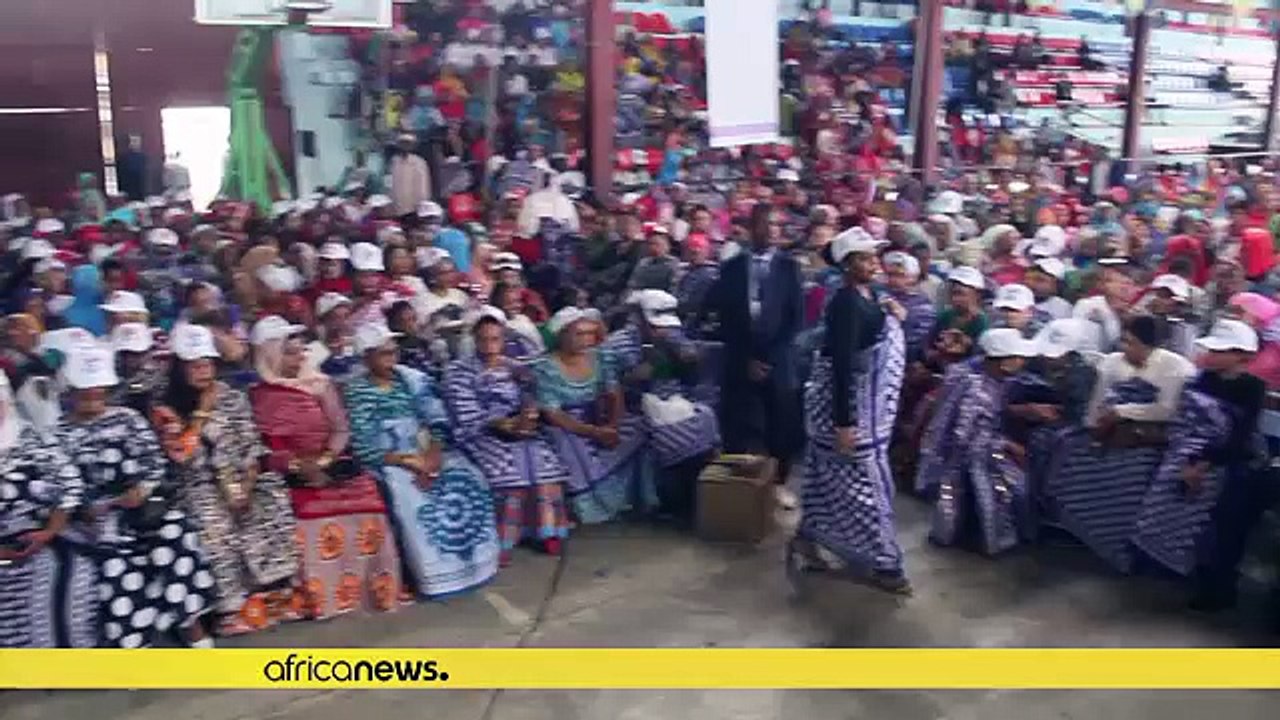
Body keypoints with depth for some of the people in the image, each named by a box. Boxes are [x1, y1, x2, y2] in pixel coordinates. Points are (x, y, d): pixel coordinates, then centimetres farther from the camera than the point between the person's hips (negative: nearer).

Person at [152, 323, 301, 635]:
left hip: (239, 480, 2)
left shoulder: (233, 397, 7)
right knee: (214, 522, -27)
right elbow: (181, 455, -12)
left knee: (272, 504, -21)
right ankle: (233, 607, -17)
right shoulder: (166, 410, 1)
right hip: (201, 487, -2)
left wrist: (247, 486, -9)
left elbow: (252, 446, 3)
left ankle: (277, 594, -10)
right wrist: (202, 412, -10)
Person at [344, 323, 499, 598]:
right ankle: (436, 574, -20)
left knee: (469, 480, -17)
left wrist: (432, 456, -16)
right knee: (411, 498, -32)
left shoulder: (413, 379, 8)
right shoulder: (356, 393, -5)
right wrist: (408, 462, -19)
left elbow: (438, 423, 2)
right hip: (388, 463, -4)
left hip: (426, 454, 5)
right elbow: (364, 450, -12)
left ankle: (472, 560, -5)